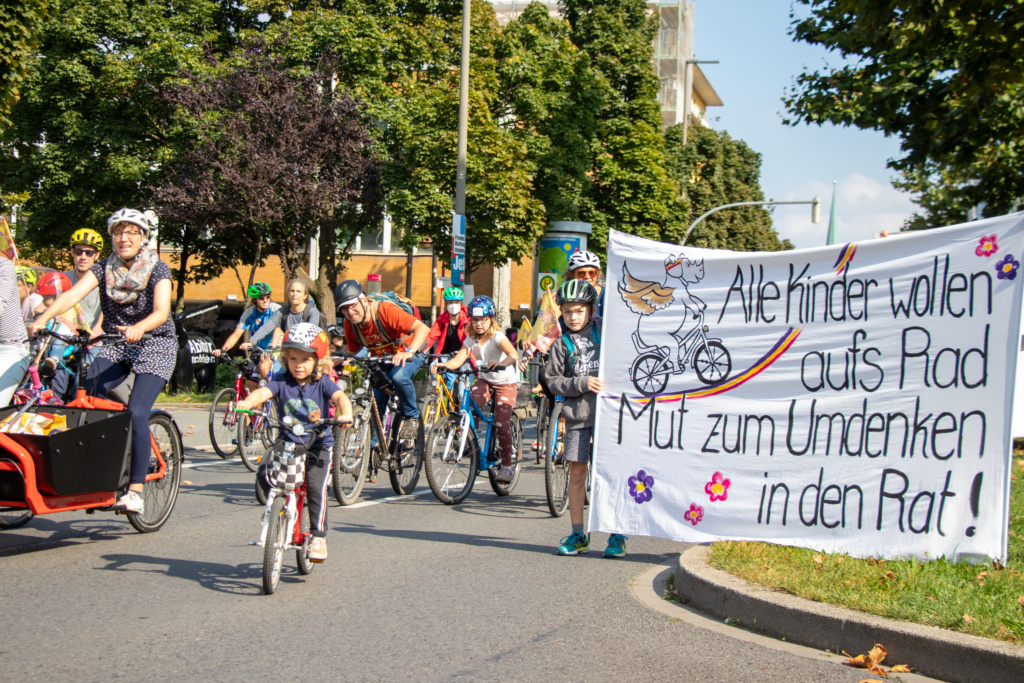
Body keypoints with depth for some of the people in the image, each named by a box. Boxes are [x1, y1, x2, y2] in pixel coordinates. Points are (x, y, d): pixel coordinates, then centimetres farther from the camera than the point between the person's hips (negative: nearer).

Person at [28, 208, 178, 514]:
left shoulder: (157, 270, -11)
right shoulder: (104, 268, -1)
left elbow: (161, 311, -27)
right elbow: (72, 294, -16)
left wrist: (138, 328, -49)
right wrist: (42, 319, -34)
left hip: (155, 345, -4)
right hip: (115, 347, 4)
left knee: (136, 412, -21)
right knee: (87, 394, -20)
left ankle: (135, 491, -17)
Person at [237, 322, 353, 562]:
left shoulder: (323, 383, -4)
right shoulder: (281, 381, -1)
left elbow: (340, 397, -20)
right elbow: (263, 392, -19)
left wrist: (345, 415, -43)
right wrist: (247, 402, -42)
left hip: (318, 445, -2)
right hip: (287, 443, 2)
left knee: (316, 487, -18)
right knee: (264, 474, -19)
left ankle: (318, 536, -3)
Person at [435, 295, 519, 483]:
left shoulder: (497, 337, -21)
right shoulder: (471, 339, -6)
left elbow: (514, 355, -39)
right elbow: (459, 359, -18)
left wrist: (501, 363, -60)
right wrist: (442, 365, -38)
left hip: (505, 382, -4)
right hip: (484, 380, 4)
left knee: (502, 424, -14)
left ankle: (507, 465, 2)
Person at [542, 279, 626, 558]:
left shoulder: (605, 329, 5)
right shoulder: (562, 344, 7)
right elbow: (553, 381, 2)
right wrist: (583, 383, -10)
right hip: (577, 414, 2)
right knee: (577, 473, 4)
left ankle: (617, 535, 5)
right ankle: (578, 535, 16)